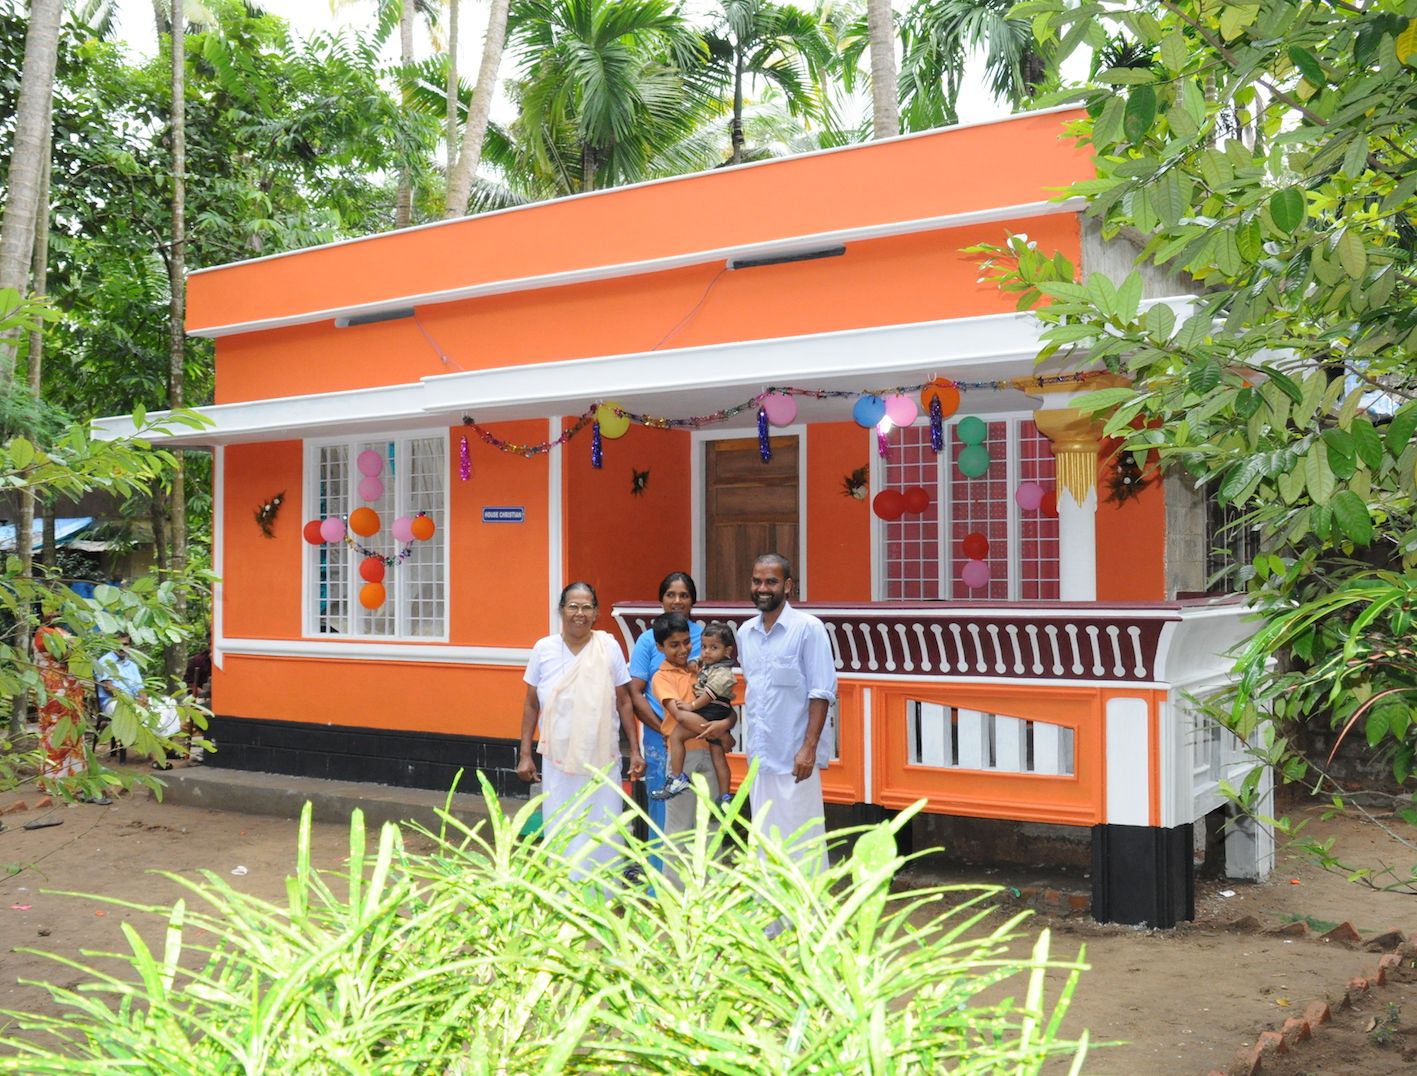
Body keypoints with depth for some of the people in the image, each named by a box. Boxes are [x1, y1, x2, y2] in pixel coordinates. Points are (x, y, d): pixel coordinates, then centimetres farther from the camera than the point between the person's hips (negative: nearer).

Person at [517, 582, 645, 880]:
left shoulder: (609, 647, -1)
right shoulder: (544, 648, 1)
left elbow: (623, 702, 4)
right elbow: (531, 705, 7)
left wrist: (635, 751, 1)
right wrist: (525, 754, 4)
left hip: (602, 759, 0)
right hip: (558, 758, 1)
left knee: (601, 834, 4)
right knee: (560, 834, 6)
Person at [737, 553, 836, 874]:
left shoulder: (808, 628, -8)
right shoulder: (745, 632, 10)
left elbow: (822, 693, -11)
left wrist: (810, 747, -17)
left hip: (795, 757, -6)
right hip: (760, 756, 6)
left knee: (802, 841, -2)